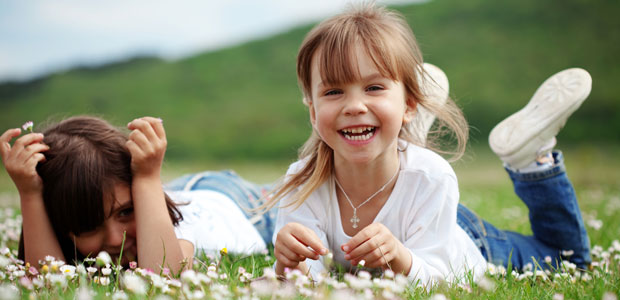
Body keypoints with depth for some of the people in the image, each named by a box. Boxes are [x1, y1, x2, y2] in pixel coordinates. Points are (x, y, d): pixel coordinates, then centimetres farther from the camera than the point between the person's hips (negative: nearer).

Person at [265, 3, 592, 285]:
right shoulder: (303, 182, -35)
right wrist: (290, 265, -59)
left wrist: (398, 257, -58)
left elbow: (432, 280, -36)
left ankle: (531, 156, 24)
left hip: (467, 244, 0)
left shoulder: (430, 178, -39)